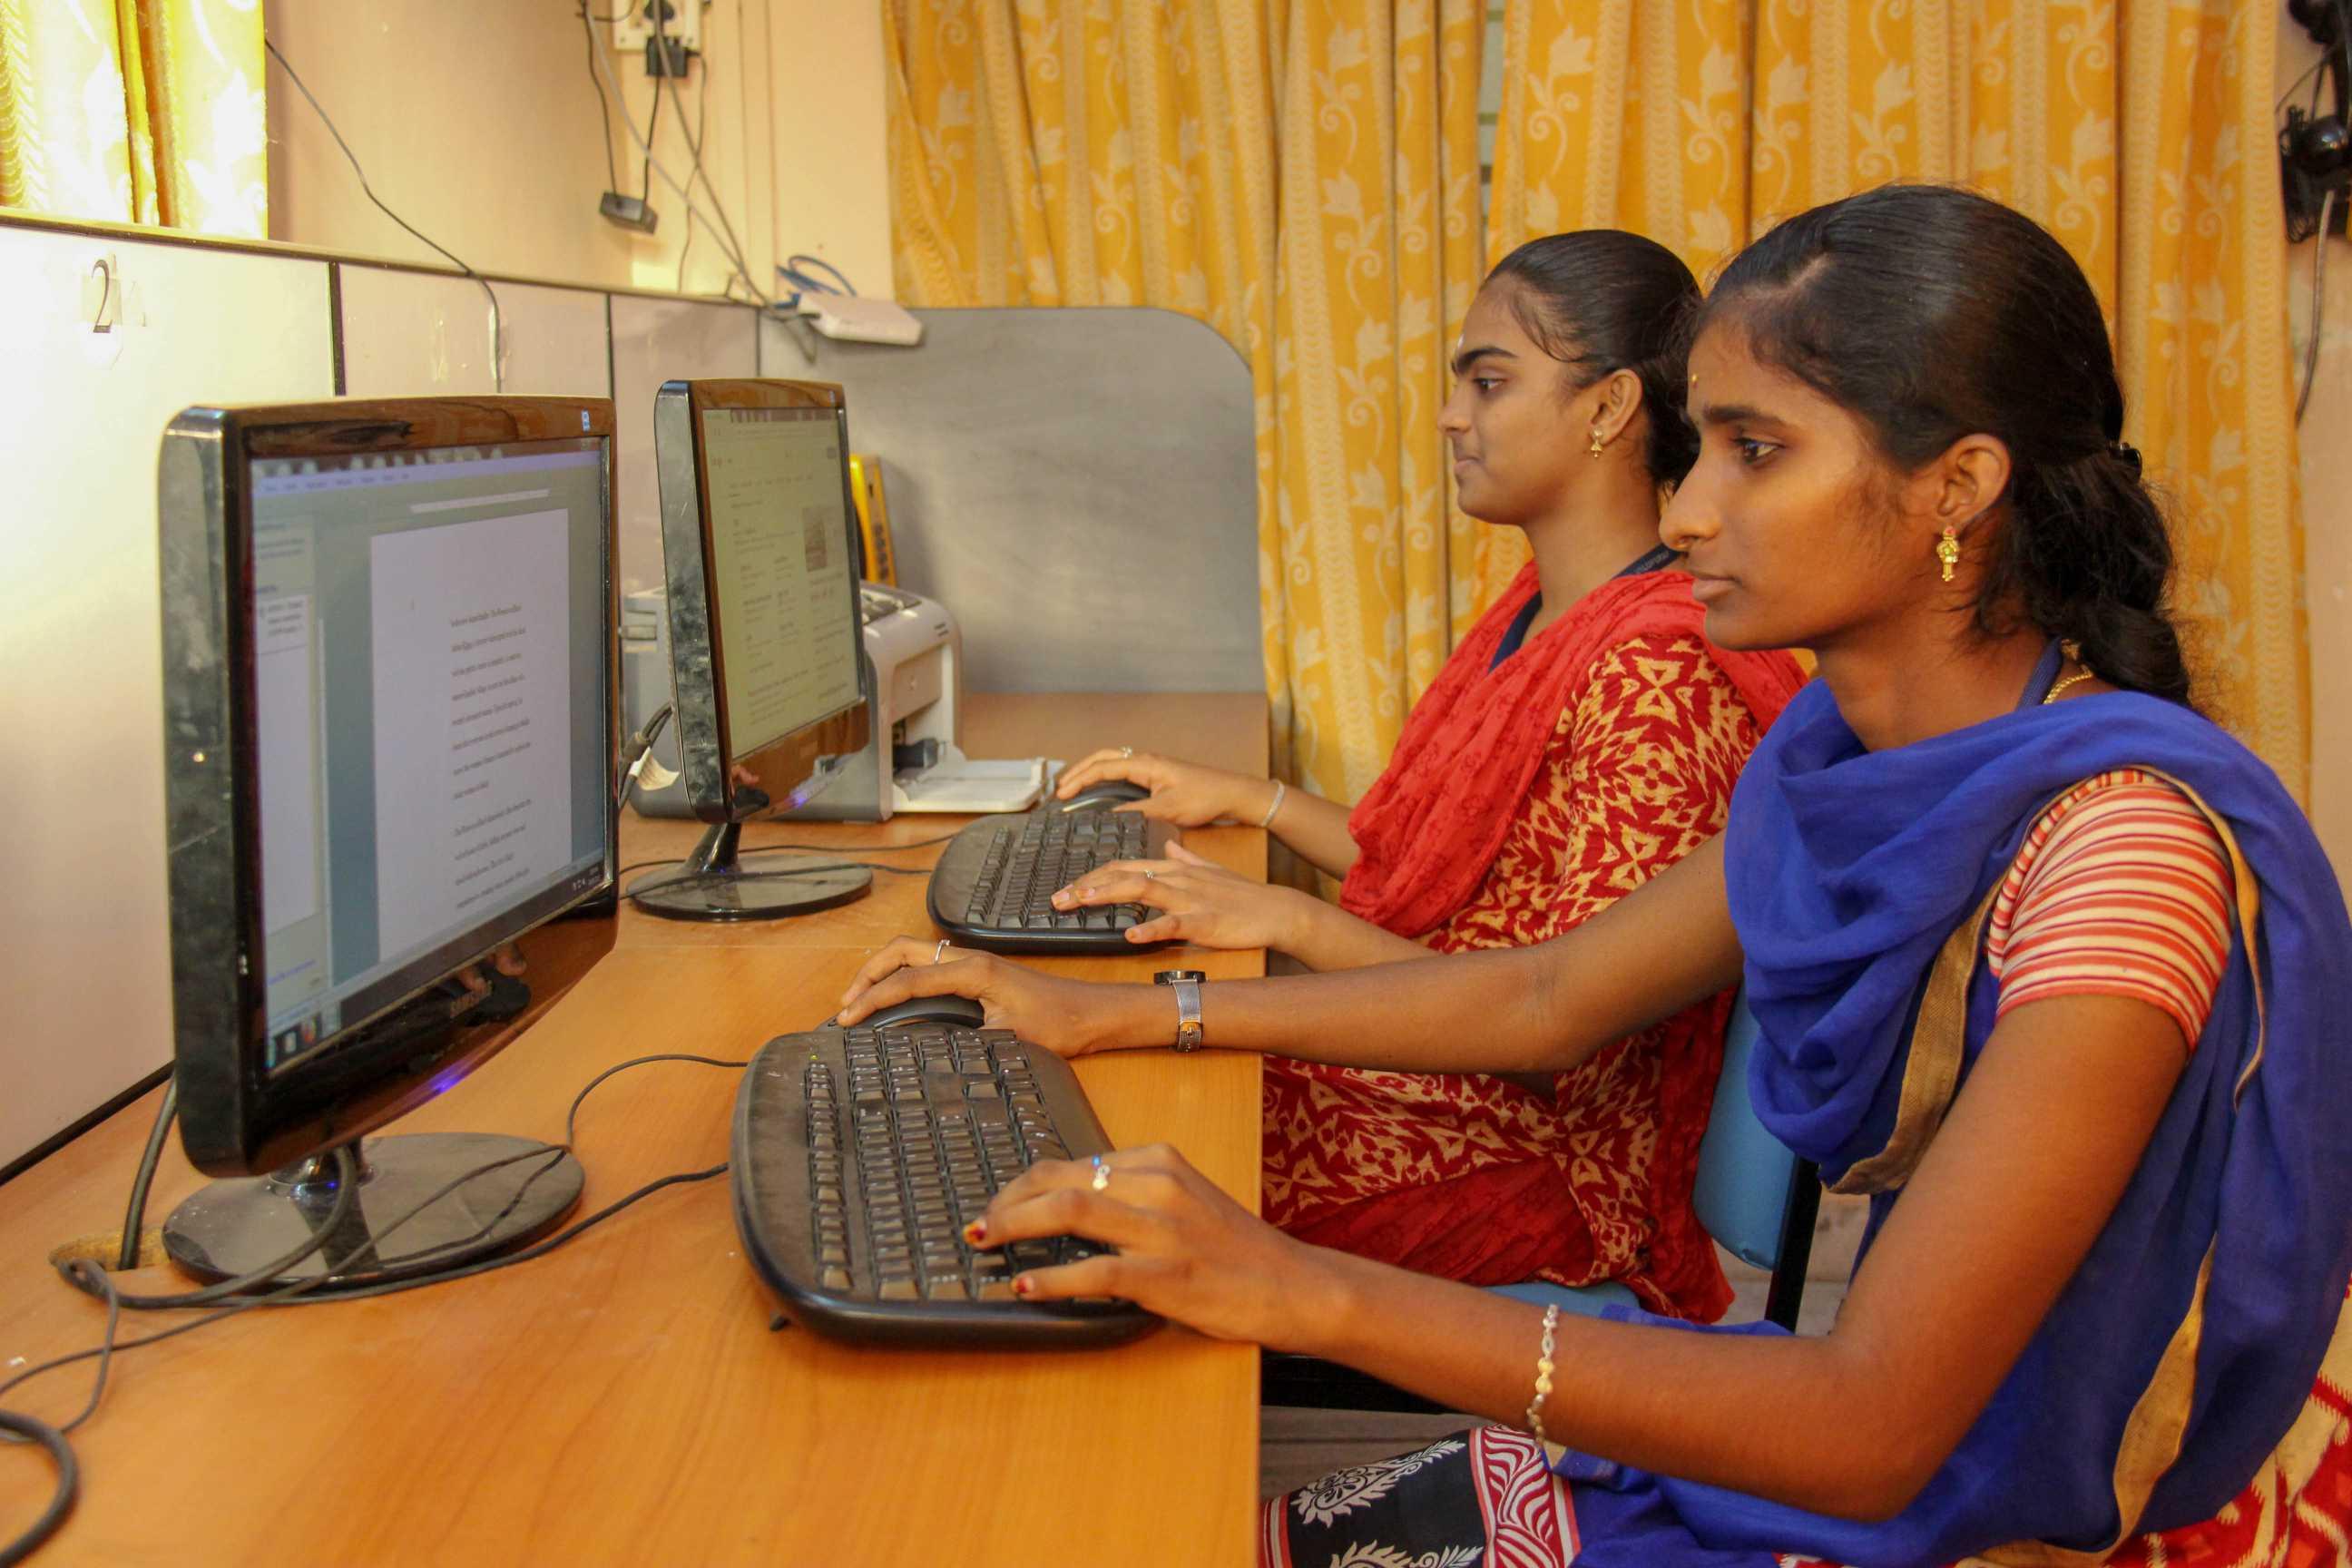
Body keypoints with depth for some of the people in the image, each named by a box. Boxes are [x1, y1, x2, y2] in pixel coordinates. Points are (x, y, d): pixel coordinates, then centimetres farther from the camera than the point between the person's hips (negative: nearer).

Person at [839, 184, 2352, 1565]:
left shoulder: (2121, 840, -29)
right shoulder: (1854, 758, -2)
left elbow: (1871, 1430, -31)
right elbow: (1551, 997, 7)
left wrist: (1308, 1293, -34)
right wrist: (1115, 1016, 4)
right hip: (1912, 1433, 7)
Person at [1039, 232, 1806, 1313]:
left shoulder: (1657, 667, -22)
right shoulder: (1541, 612, 10)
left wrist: (1290, 920, -25)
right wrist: (1243, 798, 11)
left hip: (1527, 1160, -9)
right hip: (1407, 1058, 9)